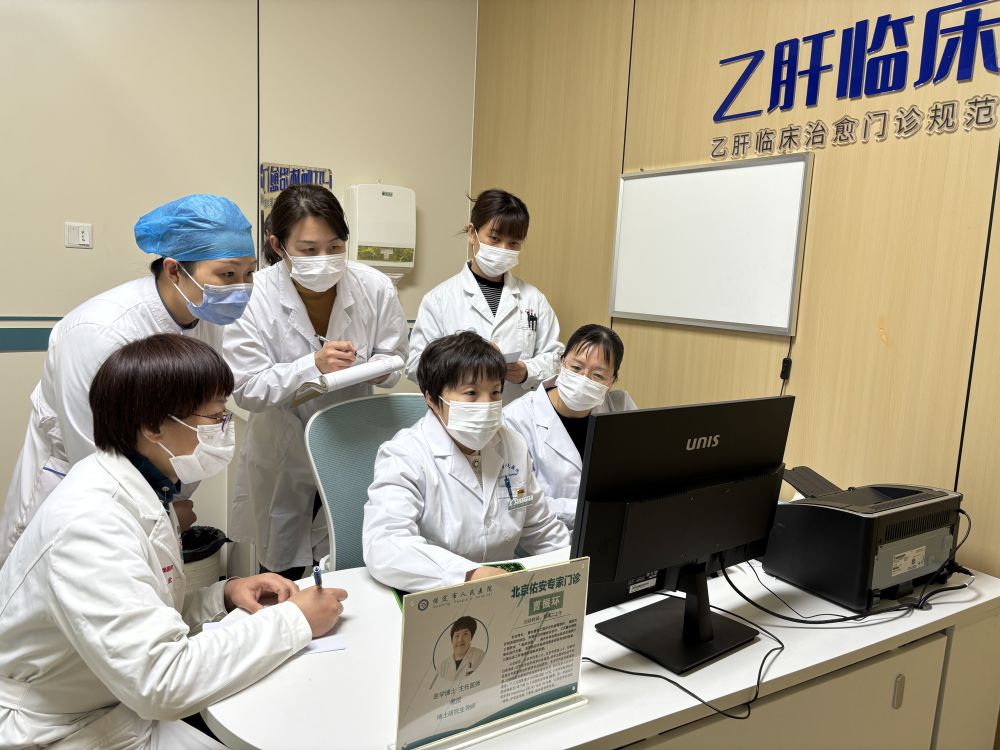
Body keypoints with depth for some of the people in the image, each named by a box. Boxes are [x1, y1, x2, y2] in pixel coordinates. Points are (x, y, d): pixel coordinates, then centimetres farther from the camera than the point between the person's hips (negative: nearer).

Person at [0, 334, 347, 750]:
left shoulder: (145, 490, -1)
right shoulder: (90, 521, -28)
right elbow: (160, 683, -33)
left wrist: (225, 594, -8)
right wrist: (293, 620, -25)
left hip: (124, 697, 8)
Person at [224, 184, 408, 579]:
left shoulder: (376, 288, -16)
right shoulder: (253, 298, -19)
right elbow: (246, 388, -20)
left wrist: (365, 367, -28)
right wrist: (313, 366, -35)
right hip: (283, 460, -1)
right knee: (283, 577, 19)